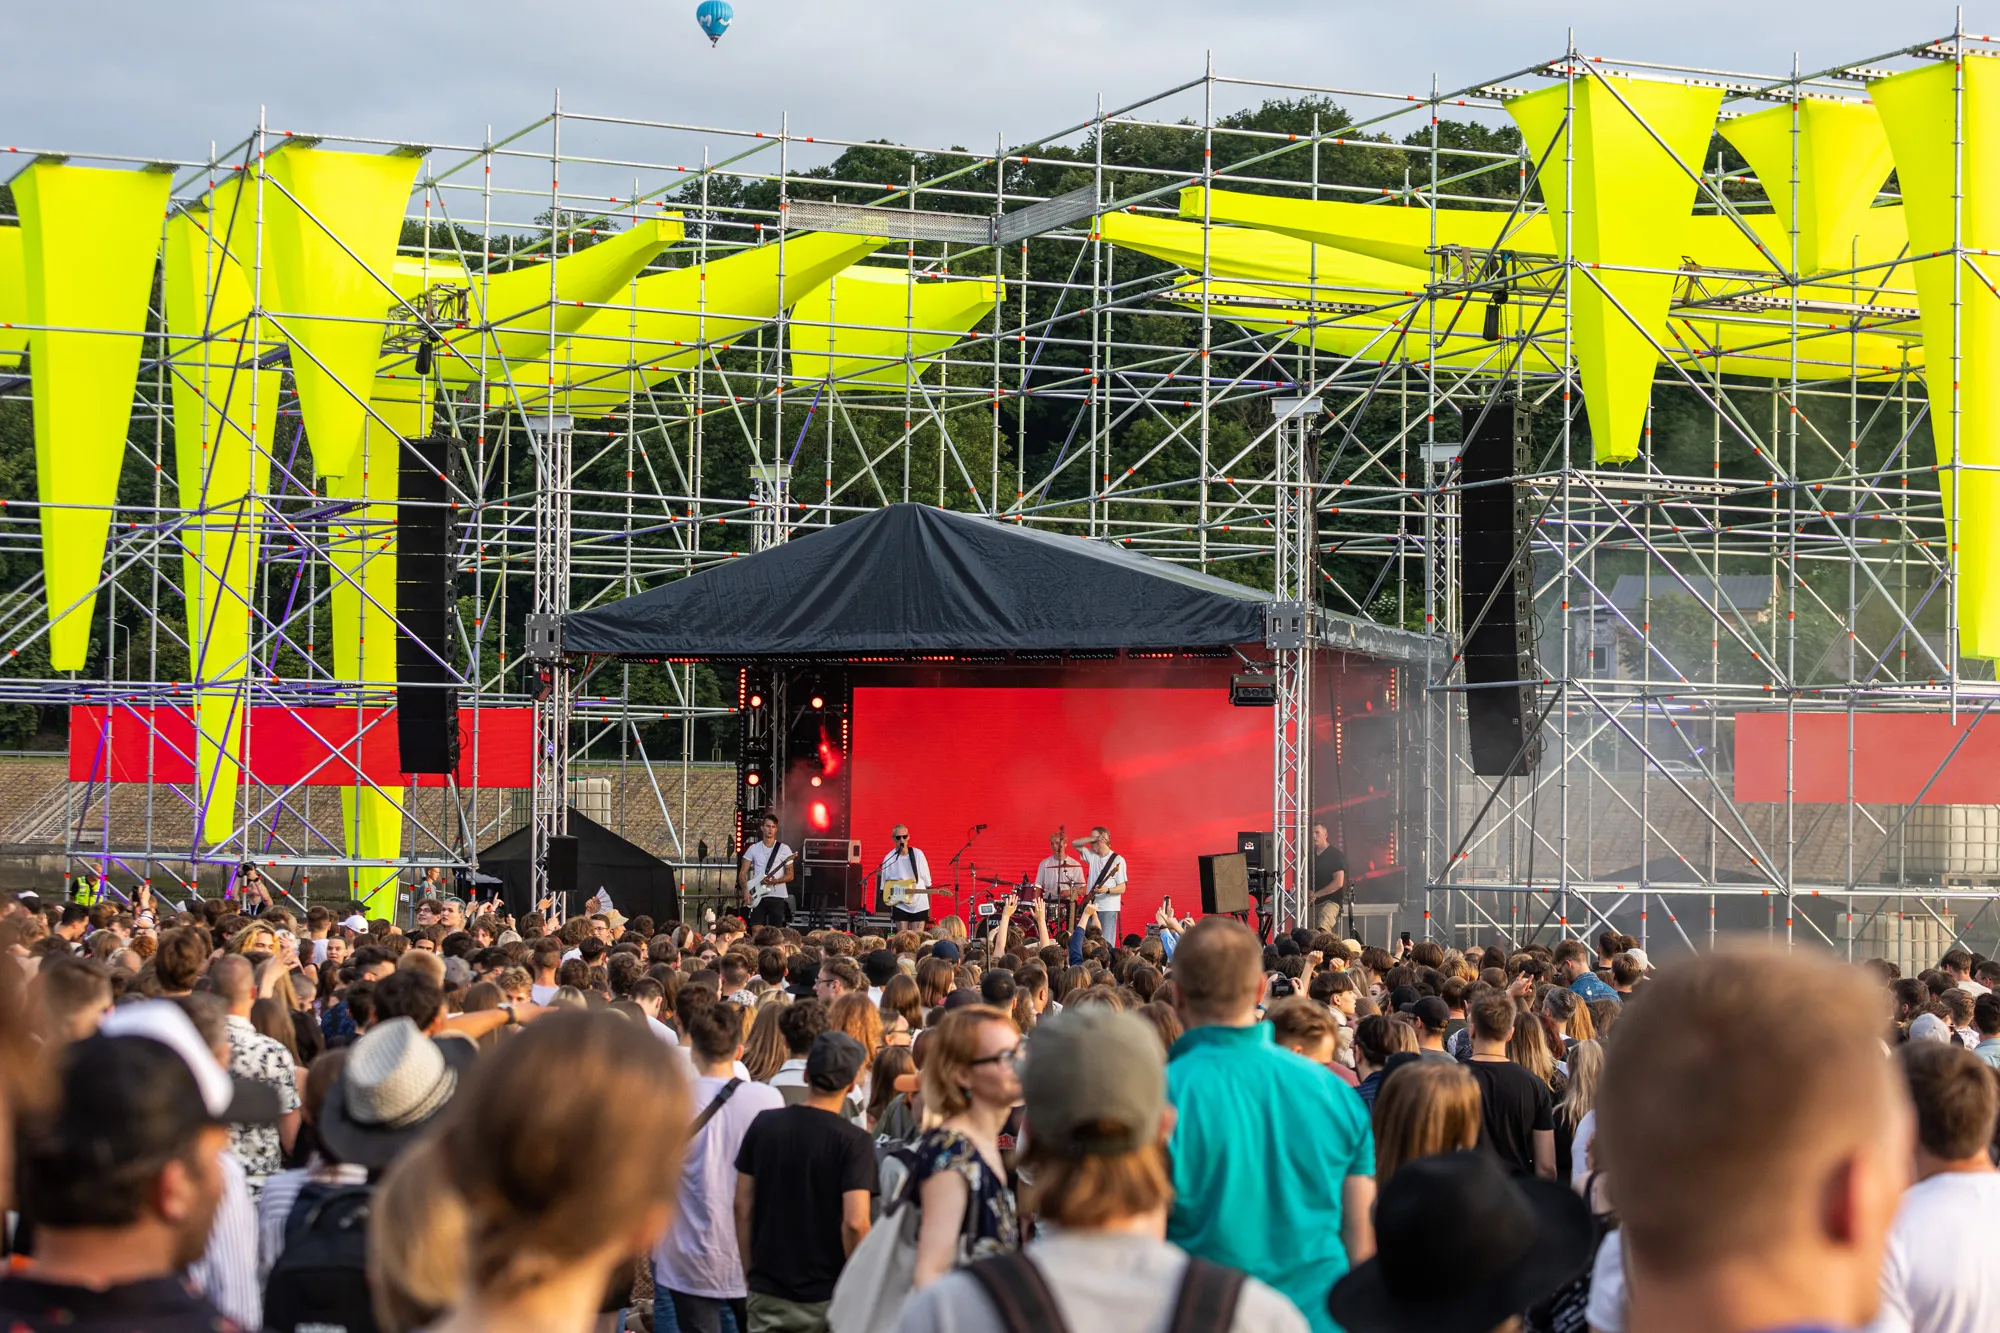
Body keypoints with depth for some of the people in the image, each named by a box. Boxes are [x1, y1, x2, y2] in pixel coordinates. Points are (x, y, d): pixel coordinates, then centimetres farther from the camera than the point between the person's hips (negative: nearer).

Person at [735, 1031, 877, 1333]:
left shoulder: (763, 1125, -1)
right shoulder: (854, 1141, -13)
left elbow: (743, 1206, 3)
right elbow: (855, 1222, -20)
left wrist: (750, 1265, 14)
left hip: (768, 1291, 3)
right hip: (828, 1296, -3)